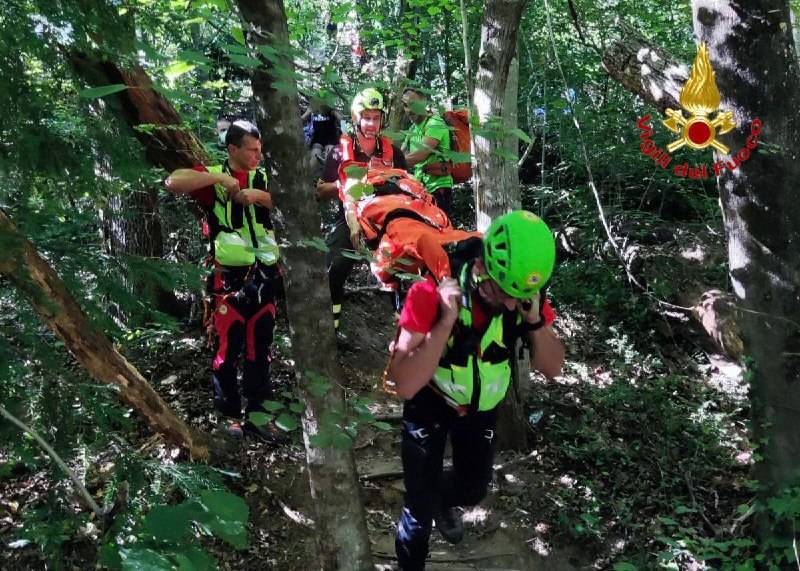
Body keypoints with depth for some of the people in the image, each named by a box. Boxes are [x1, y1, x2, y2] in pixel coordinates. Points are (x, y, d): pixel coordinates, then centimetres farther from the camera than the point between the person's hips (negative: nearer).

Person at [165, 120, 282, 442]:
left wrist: (258, 195, -18)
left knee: (259, 350, 10)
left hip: (264, 276, 4)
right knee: (228, 349, 1)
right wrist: (219, 178, -18)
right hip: (230, 278, -4)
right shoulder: (214, 177, 0)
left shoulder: (264, 179, 12)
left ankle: (257, 414, 20)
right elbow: (173, 182, -17)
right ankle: (230, 415, 15)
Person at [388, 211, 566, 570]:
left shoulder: (524, 294, -23)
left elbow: (552, 368, -15)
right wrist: (447, 321, -46)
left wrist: (536, 322, -33)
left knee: (473, 489, 20)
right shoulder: (431, 293, -35)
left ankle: (445, 501, 56)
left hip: (481, 405, 4)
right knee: (421, 509, -2)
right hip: (429, 403, -4)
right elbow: (404, 385, -38)